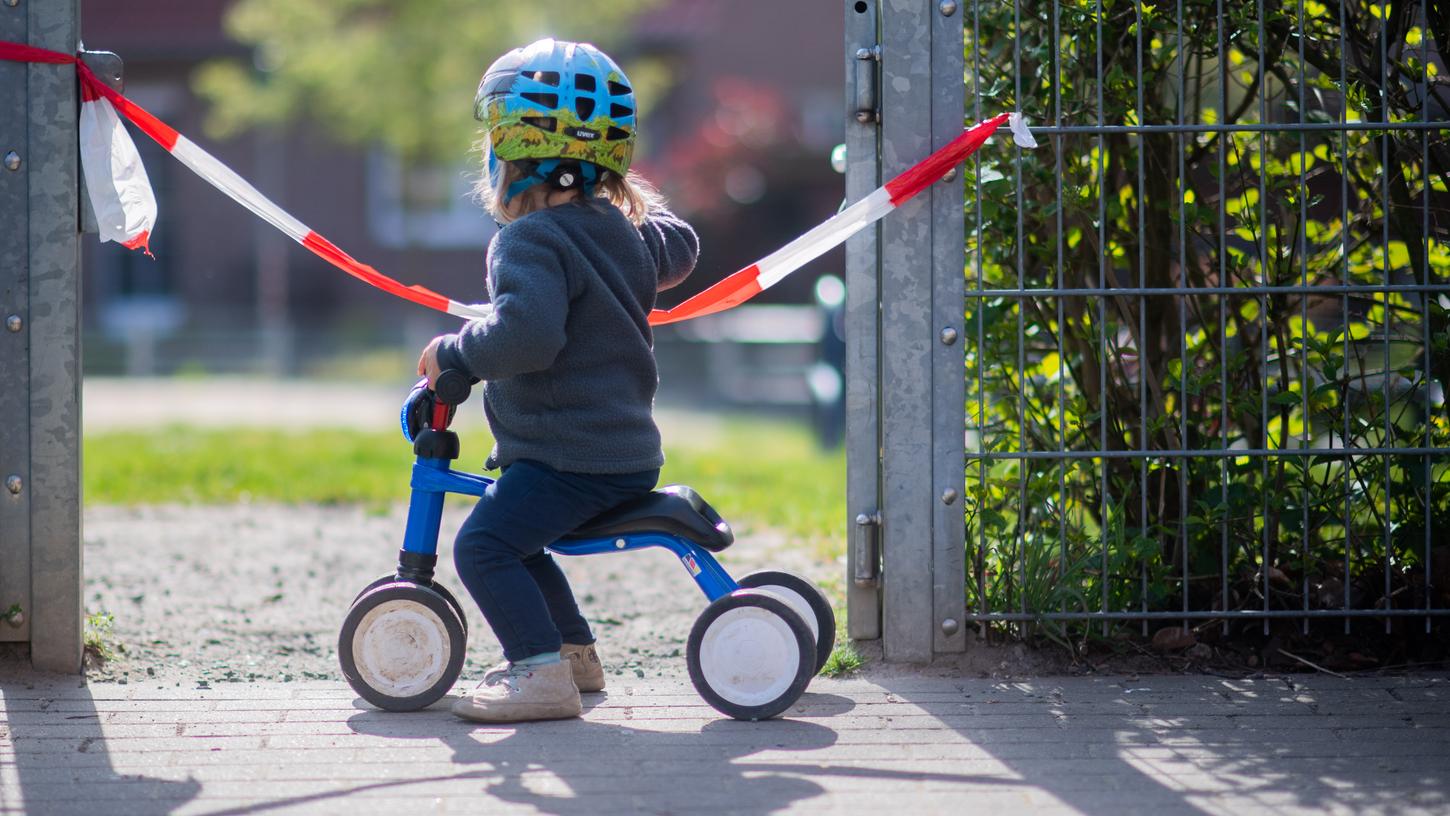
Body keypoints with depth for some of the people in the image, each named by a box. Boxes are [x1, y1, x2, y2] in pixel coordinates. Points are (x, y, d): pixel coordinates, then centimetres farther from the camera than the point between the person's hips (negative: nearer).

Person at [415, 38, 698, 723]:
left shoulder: (530, 241, -16)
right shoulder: (625, 231, 13)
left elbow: (527, 333, -33)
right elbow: (678, 250, 37)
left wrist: (455, 351, -19)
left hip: (570, 459, -10)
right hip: (629, 450, 10)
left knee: (483, 545, -19)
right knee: (516, 539, 27)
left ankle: (543, 674, -28)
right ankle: (573, 650, 35)